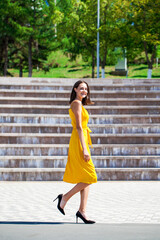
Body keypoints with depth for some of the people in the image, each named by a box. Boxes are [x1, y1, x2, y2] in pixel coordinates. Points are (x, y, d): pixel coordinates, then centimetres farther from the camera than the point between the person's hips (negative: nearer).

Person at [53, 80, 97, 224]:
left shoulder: (78, 104, 20)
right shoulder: (77, 103, -9)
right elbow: (79, 127, -17)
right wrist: (84, 149, -21)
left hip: (80, 143, 10)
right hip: (79, 143, -10)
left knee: (86, 179, 7)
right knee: (89, 177, -9)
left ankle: (82, 211, 7)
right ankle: (64, 198, 1)